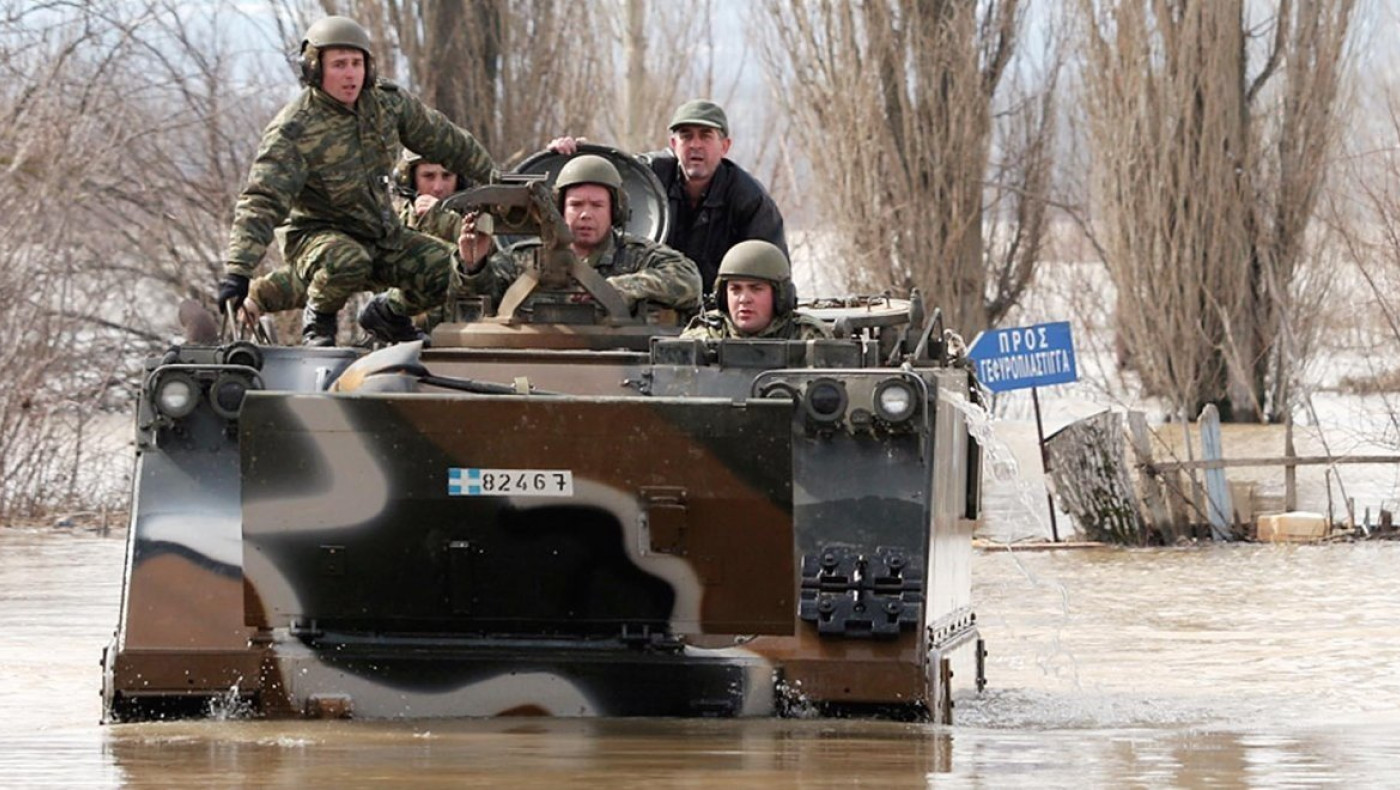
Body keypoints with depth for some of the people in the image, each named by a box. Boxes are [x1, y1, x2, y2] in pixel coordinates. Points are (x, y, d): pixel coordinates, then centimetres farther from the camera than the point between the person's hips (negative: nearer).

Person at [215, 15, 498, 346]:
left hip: (383, 235, 6)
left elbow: (444, 140, 11)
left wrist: (493, 177, 22)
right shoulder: (293, 131, -23)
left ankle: (387, 313, 15)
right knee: (348, 263, -39)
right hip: (319, 236, -6)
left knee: (445, 267, -14)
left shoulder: (387, 101, -4)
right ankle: (318, 318, -5)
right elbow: (261, 202, -30)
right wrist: (238, 269, -41)